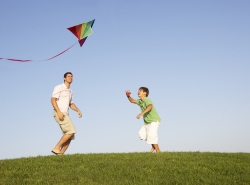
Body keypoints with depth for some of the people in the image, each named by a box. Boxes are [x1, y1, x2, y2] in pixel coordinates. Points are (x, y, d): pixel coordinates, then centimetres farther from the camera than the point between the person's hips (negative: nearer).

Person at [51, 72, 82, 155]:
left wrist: (78, 110, 9)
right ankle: (56, 148, -16)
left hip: (65, 115, 9)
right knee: (71, 131, -21)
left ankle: (60, 155, 0)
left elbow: (71, 104, 29)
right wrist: (59, 112, -24)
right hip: (59, 114, -9)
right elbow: (53, 100, -12)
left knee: (69, 137, 0)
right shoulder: (59, 88, -2)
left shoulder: (70, 91, 23)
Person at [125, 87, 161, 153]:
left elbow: (150, 106, -41)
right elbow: (132, 101, 16)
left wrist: (142, 113, -52)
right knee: (141, 133, 1)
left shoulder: (147, 100, -21)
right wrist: (128, 96, -6)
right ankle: (154, 146, 13)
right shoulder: (140, 101, 6)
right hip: (147, 122, 9)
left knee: (151, 134, -21)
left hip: (154, 120, -9)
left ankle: (158, 150, -12)